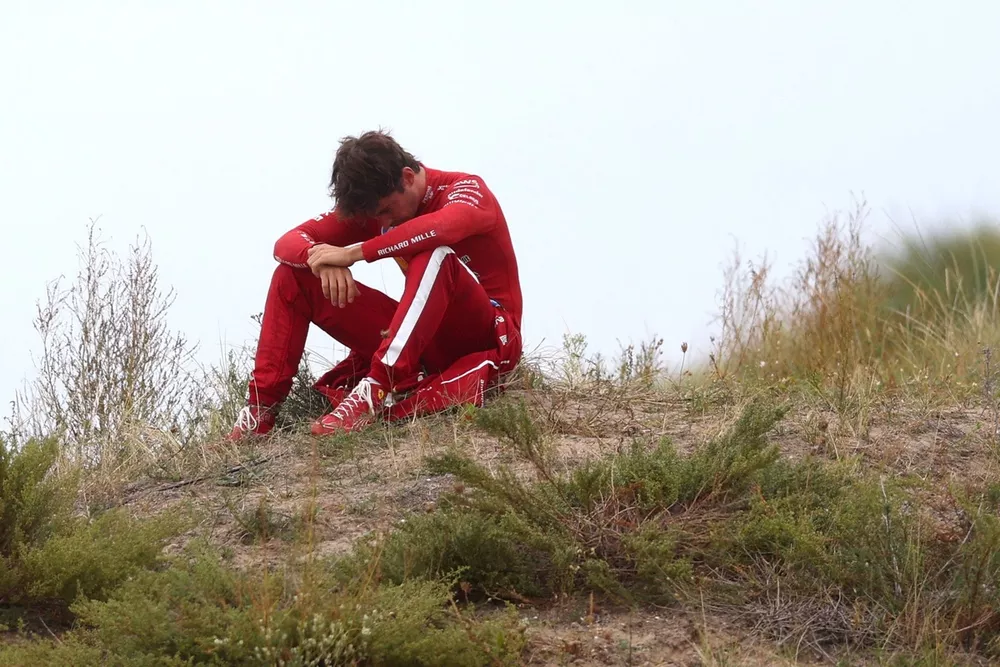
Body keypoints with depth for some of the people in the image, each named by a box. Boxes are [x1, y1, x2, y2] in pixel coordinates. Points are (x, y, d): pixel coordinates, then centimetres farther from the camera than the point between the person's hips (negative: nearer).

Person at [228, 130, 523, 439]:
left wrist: (353, 252, -36)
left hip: (488, 336, -6)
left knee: (435, 255, -37)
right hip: (425, 338, 6)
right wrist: (321, 259, -27)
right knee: (294, 276, -3)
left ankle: (377, 390, -43)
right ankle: (262, 407, -13)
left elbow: (446, 226, -39)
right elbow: (288, 242, -3)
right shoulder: (371, 205, 2)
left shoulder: (467, 189, -14)